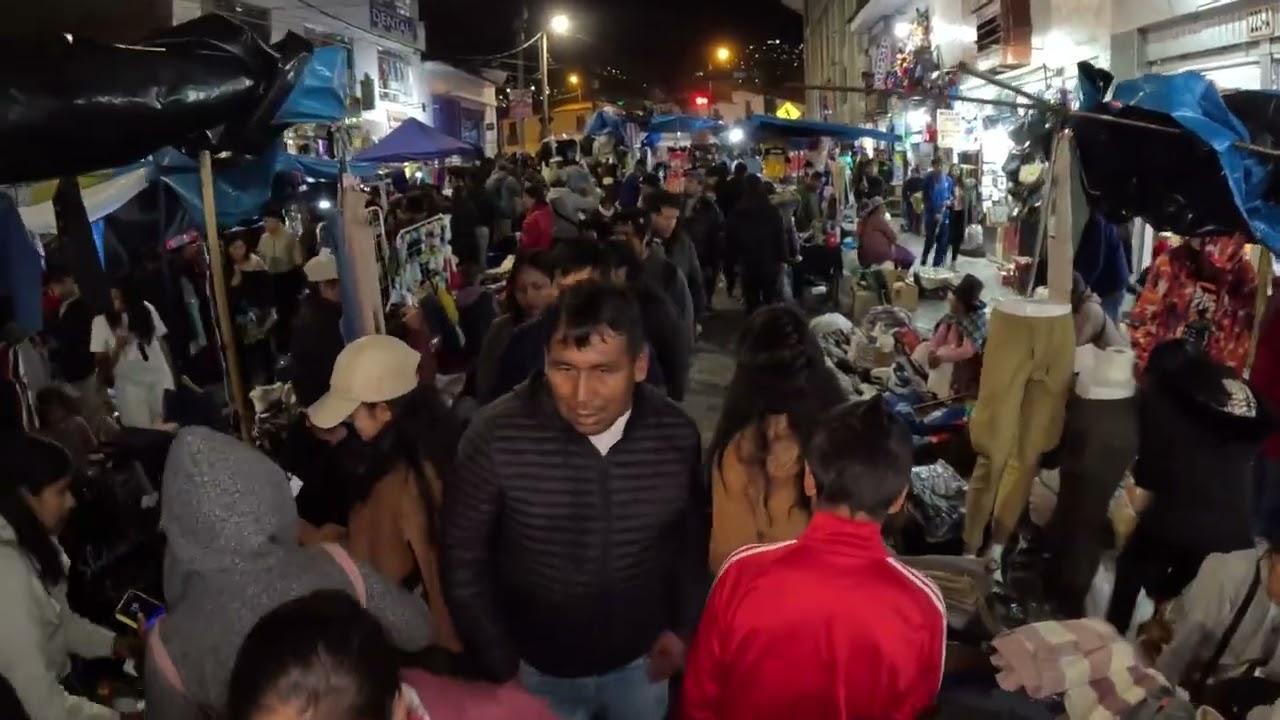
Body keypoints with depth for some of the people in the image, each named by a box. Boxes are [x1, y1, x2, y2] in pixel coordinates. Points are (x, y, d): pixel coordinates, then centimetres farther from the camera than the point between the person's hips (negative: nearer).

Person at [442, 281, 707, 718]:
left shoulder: (675, 434, -16)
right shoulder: (496, 437, -24)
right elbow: (463, 563, -12)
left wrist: (682, 626, 2)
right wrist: (501, 667, -8)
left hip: (639, 661, 2)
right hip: (539, 669, -2)